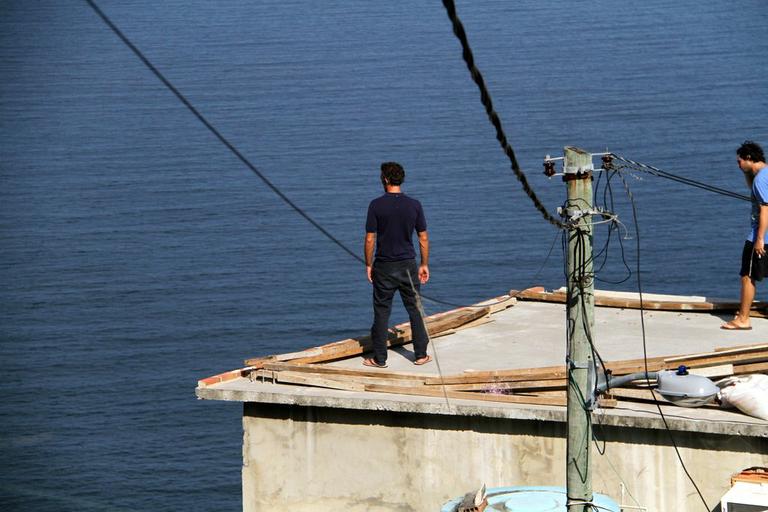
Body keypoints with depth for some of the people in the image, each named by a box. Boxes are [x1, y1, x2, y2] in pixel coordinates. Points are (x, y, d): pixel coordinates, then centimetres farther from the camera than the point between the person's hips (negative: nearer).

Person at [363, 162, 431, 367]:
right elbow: (423, 238, 1)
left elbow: (370, 239, -8)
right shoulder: (414, 205, -2)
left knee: (382, 312, 5)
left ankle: (380, 358, 8)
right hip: (408, 265, 2)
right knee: (414, 309, 11)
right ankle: (421, 355, 14)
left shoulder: (376, 205, -9)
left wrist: (368, 265, 3)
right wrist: (424, 265, 10)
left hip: (384, 266, -2)